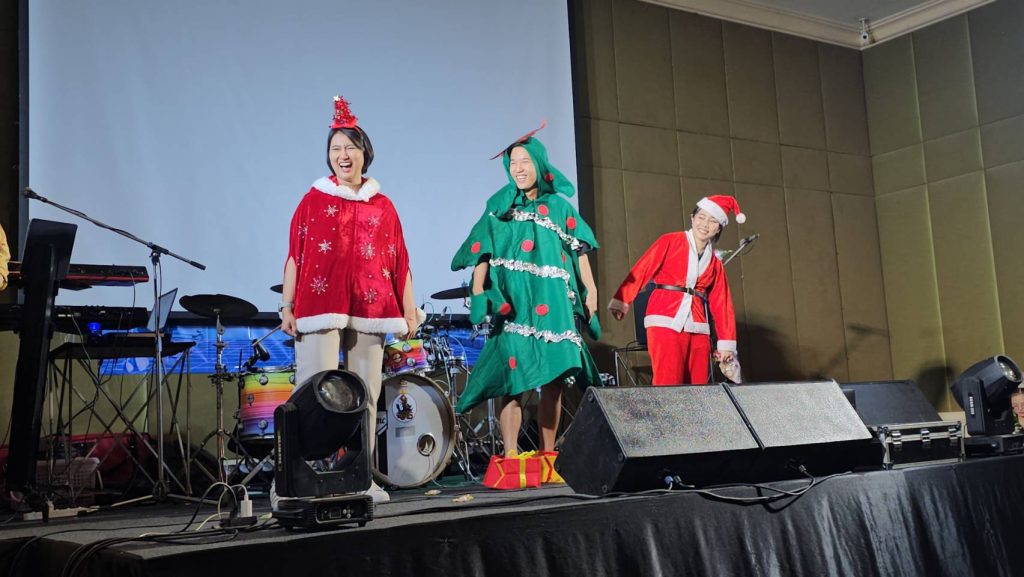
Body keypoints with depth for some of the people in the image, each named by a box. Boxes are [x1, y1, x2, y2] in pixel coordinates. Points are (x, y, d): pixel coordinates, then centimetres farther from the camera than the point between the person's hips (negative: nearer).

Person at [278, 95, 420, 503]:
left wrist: (409, 309, 6)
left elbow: (399, 262, 12)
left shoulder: (383, 206, 14)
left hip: (370, 310, 3)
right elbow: (295, 256, 3)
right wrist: (287, 307, -4)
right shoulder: (313, 200, 8)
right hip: (320, 307, -2)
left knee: (366, 394, 2)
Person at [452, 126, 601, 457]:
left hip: (553, 304, 2)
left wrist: (590, 288, 1)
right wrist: (478, 290, -9)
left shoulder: (559, 206, 13)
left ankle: (547, 454, 11)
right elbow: (483, 250, 3)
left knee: (553, 380, 2)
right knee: (514, 375, -12)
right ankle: (510, 456, -14)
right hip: (513, 302, -2)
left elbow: (579, 249, 10)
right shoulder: (500, 206, 10)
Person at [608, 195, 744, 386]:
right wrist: (621, 301, -13)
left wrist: (727, 343, 10)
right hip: (666, 323, -5)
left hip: (698, 330, 5)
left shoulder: (715, 264, 16)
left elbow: (721, 304, 15)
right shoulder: (670, 242, 4)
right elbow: (641, 270, -3)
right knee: (668, 385, -14)